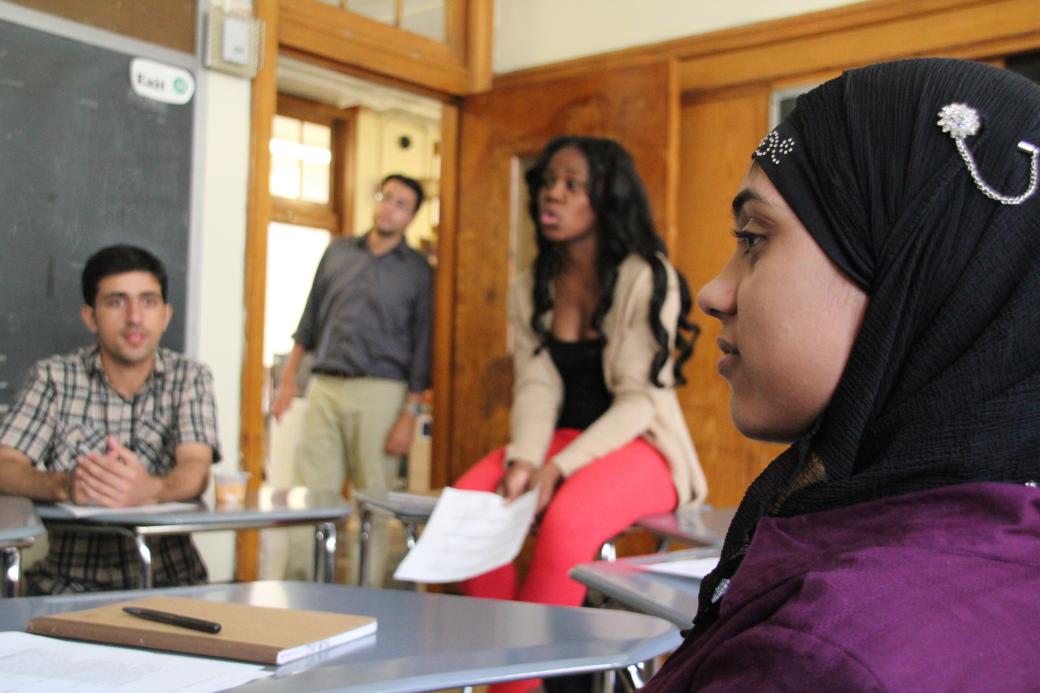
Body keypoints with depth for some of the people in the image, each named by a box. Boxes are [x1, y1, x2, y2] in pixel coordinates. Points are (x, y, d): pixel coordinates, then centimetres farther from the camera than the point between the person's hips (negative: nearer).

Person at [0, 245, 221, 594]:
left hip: (167, 578, 0)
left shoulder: (190, 377, 2)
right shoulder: (54, 376, 3)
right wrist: (63, 486, -31)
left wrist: (151, 489, -37)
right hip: (67, 581, 0)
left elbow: (196, 471, -12)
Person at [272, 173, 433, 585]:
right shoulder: (338, 252, 14)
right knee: (308, 493, -2)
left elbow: (421, 346, 1)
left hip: (379, 393, -3)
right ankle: (300, 584, 3)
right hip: (324, 387, 3)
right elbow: (309, 319, 17)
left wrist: (409, 415, -6)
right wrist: (288, 380, 11)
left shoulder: (418, 271, 5)